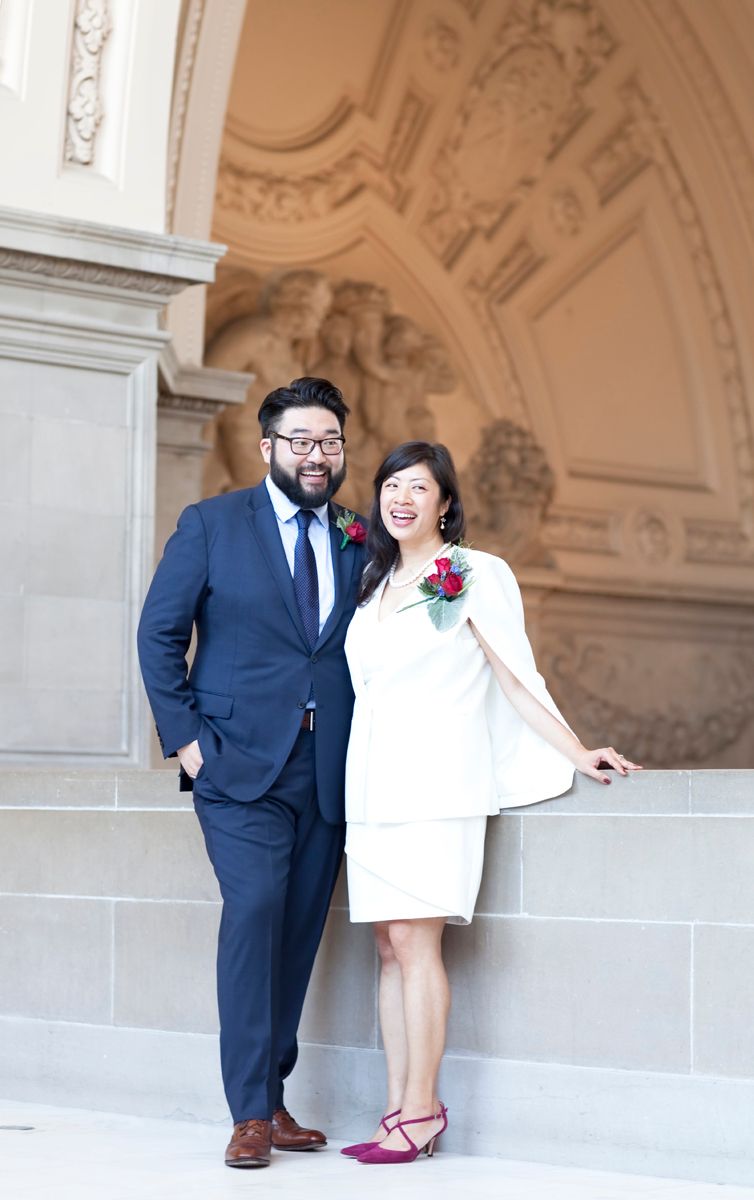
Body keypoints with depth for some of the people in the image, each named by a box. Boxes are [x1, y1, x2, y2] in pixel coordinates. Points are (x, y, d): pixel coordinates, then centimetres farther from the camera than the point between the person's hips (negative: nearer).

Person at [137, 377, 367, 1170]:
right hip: (241, 763, -4)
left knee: (298, 932, 5)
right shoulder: (211, 526, 3)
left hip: (328, 771, 4)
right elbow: (159, 634, 2)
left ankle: (271, 1098, 17)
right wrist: (184, 736, -6)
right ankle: (250, 1113, -11)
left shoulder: (359, 544, 13)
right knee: (254, 910, -16)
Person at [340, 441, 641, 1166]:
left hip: (435, 781, -6)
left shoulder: (472, 575, -2)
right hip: (373, 784, 6)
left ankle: (421, 1110, -9)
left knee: (414, 942, -12)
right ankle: (397, 1112, 5)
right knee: (391, 948, 3)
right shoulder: (375, 581, 17)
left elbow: (516, 677, -3)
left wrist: (576, 753, -9)